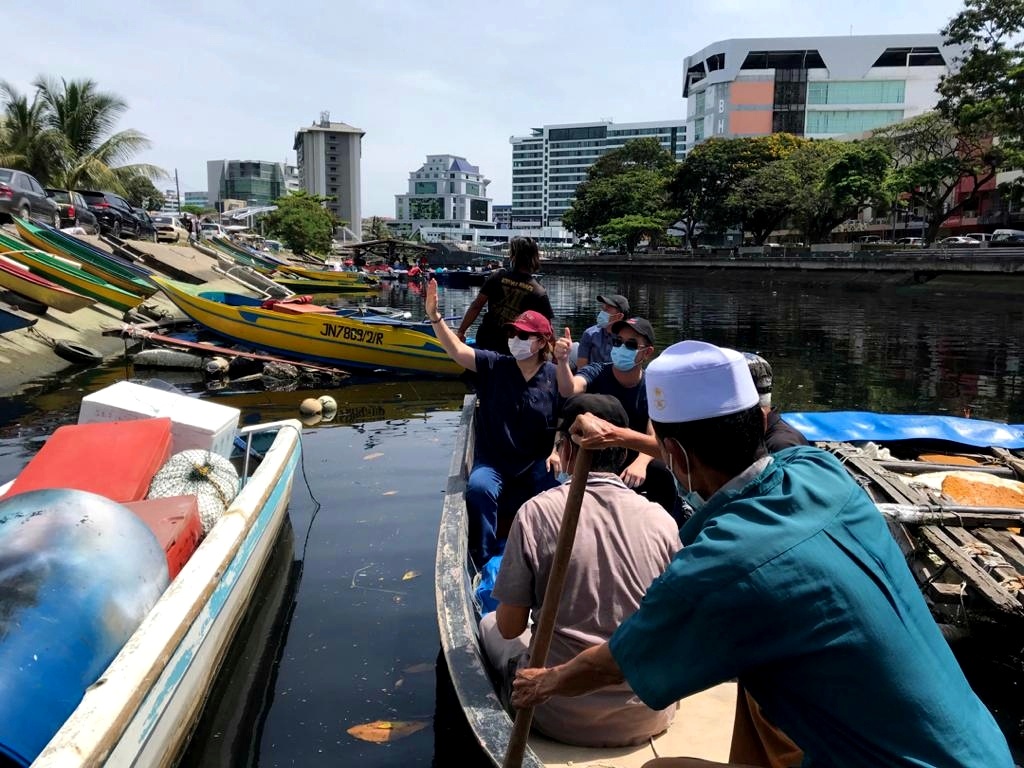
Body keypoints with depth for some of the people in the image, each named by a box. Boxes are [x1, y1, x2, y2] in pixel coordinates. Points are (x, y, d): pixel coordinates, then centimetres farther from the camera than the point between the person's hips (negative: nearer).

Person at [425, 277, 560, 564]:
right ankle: (482, 559, -9)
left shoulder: (555, 376, 0)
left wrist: (558, 450, -9)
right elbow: (457, 350, -12)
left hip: (536, 463, 0)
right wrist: (434, 316, -24)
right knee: (478, 487, -30)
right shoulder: (494, 366, 0)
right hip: (493, 461, 0)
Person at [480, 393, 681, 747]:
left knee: (489, 625, 24)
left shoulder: (536, 512, -14)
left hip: (565, 718, -3)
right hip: (649, 716, 3)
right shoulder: (661, 520, -8)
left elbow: (510, 627, -9)